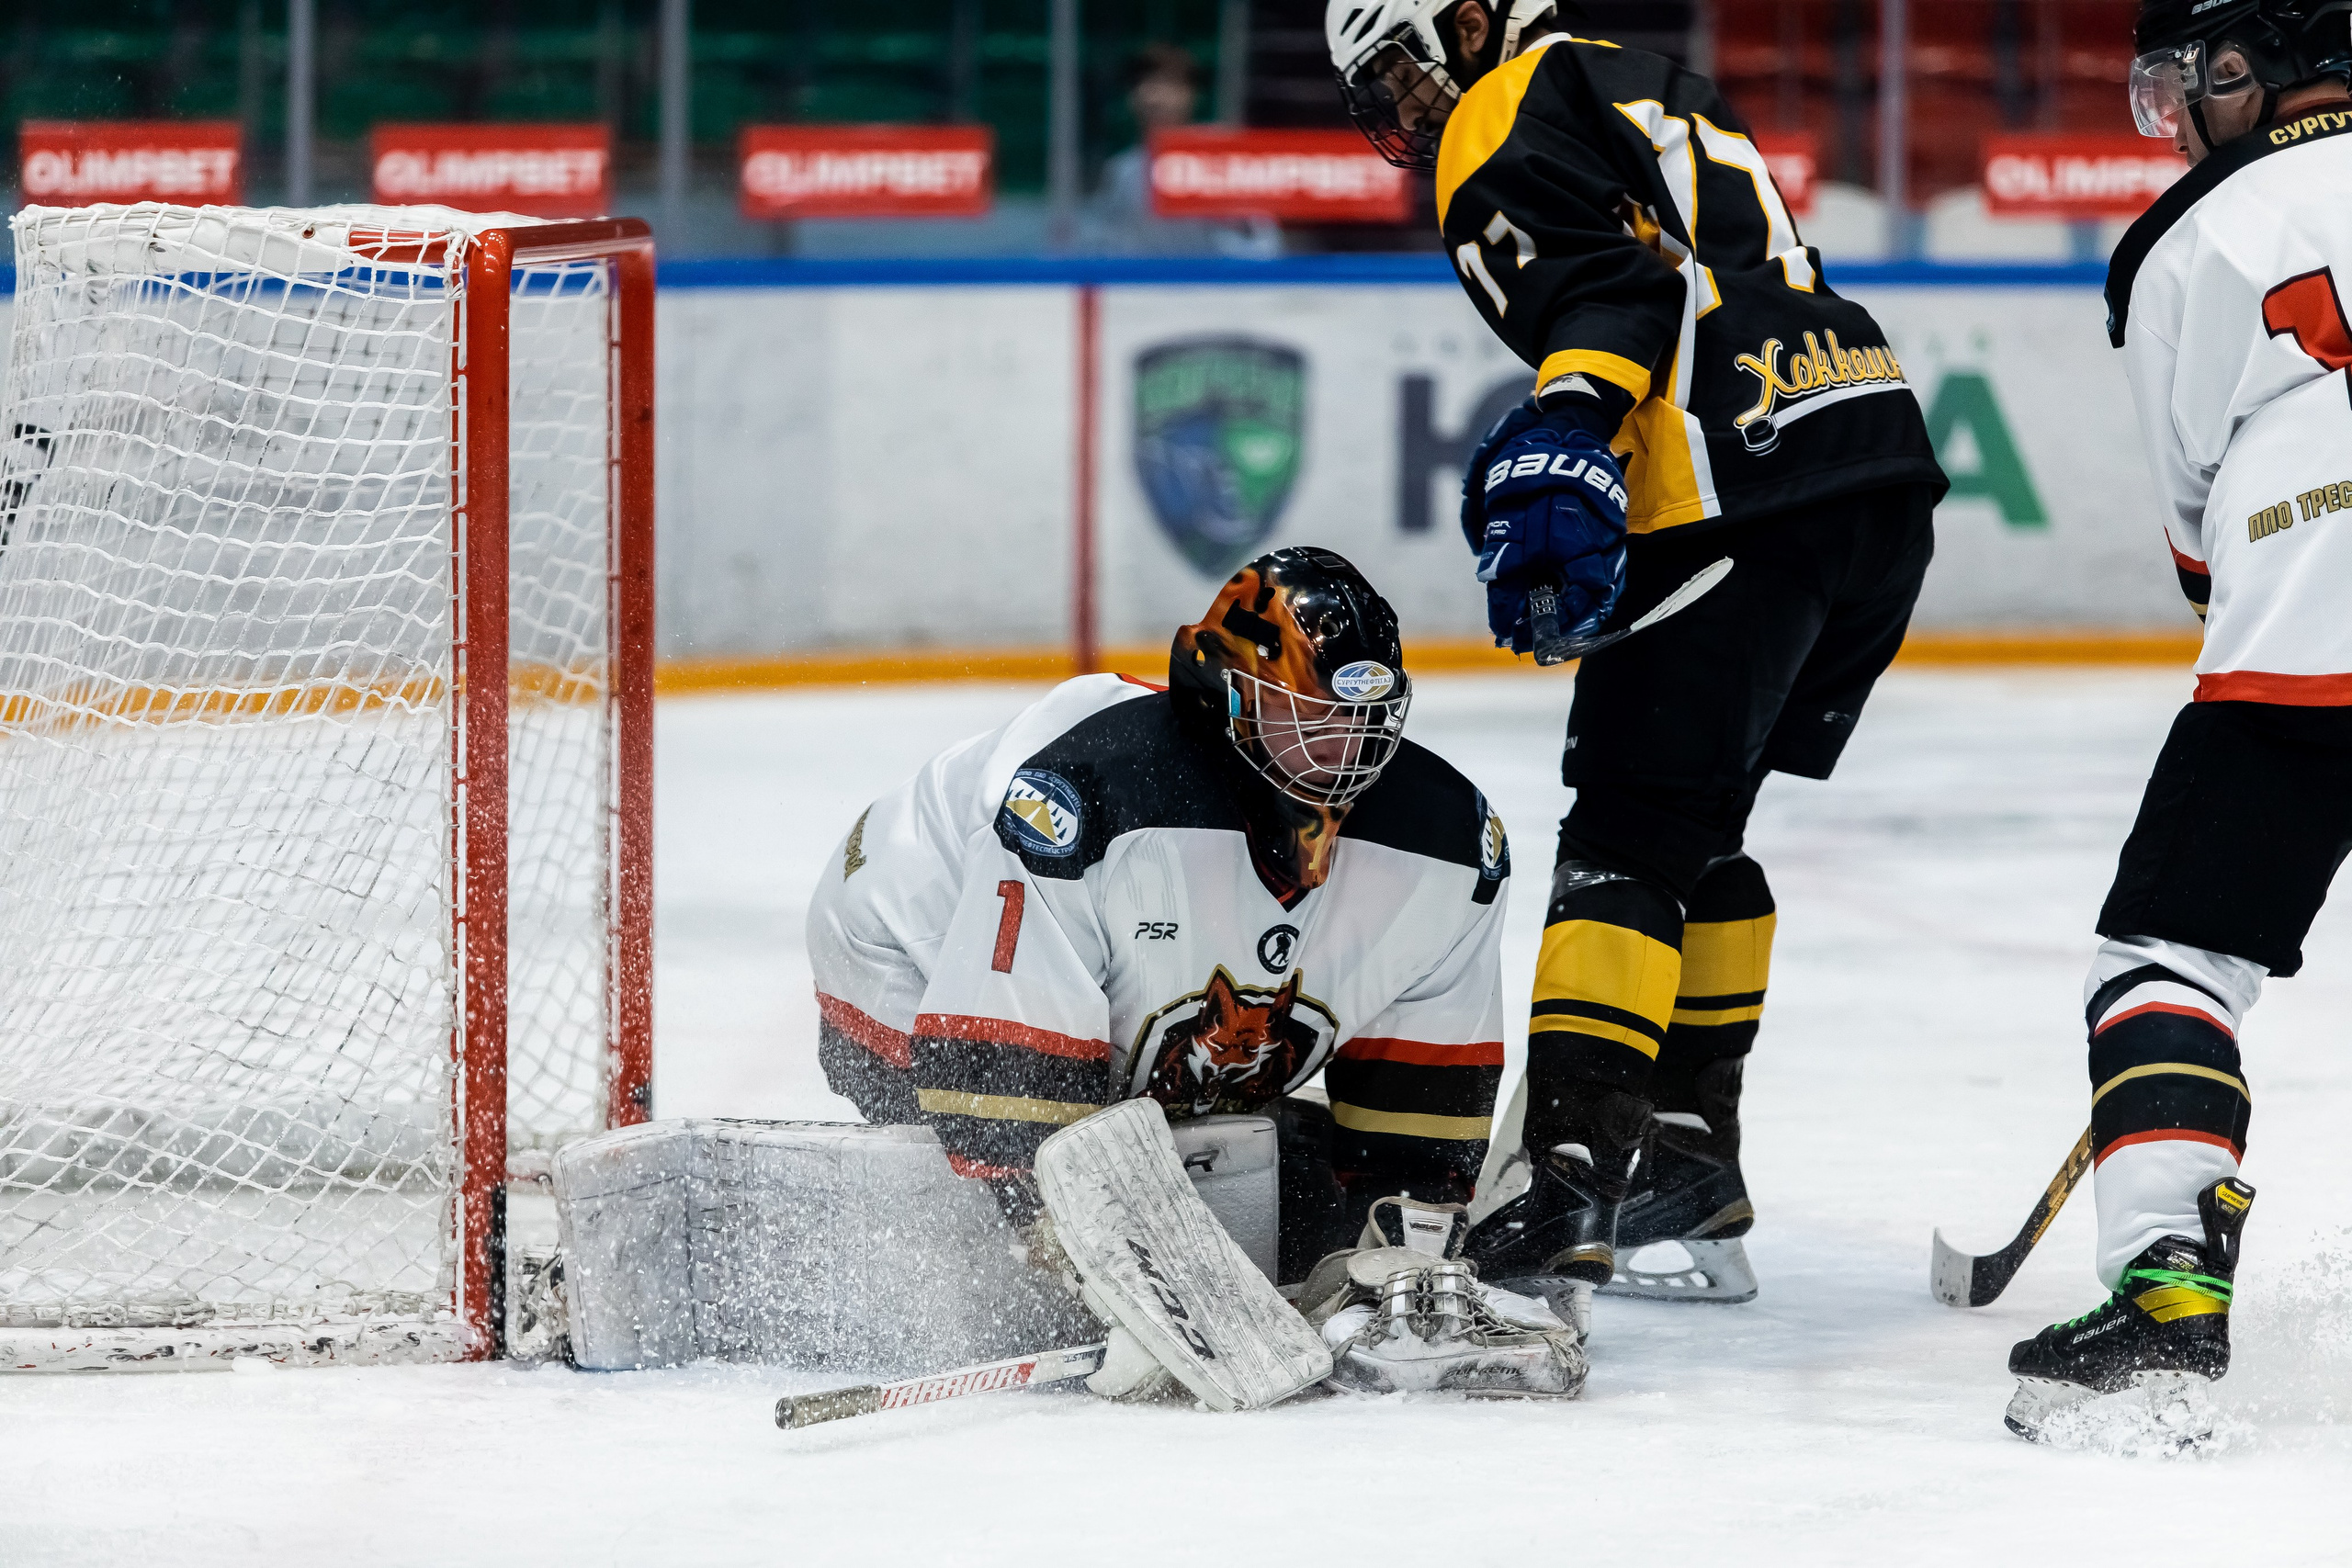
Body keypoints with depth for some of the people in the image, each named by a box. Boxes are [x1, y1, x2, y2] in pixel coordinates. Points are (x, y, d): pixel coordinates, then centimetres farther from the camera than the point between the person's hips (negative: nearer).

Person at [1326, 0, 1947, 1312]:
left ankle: (1568, 1171, -18)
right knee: (1696, 831, 19)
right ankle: (1691, 1152, 24)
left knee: (1631, 834, -10)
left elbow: (1609, 281, -16)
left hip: (1745, 506, -9)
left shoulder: (1511, 115, 1)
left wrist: (1564, 438, -28)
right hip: (1888, 466, 9)